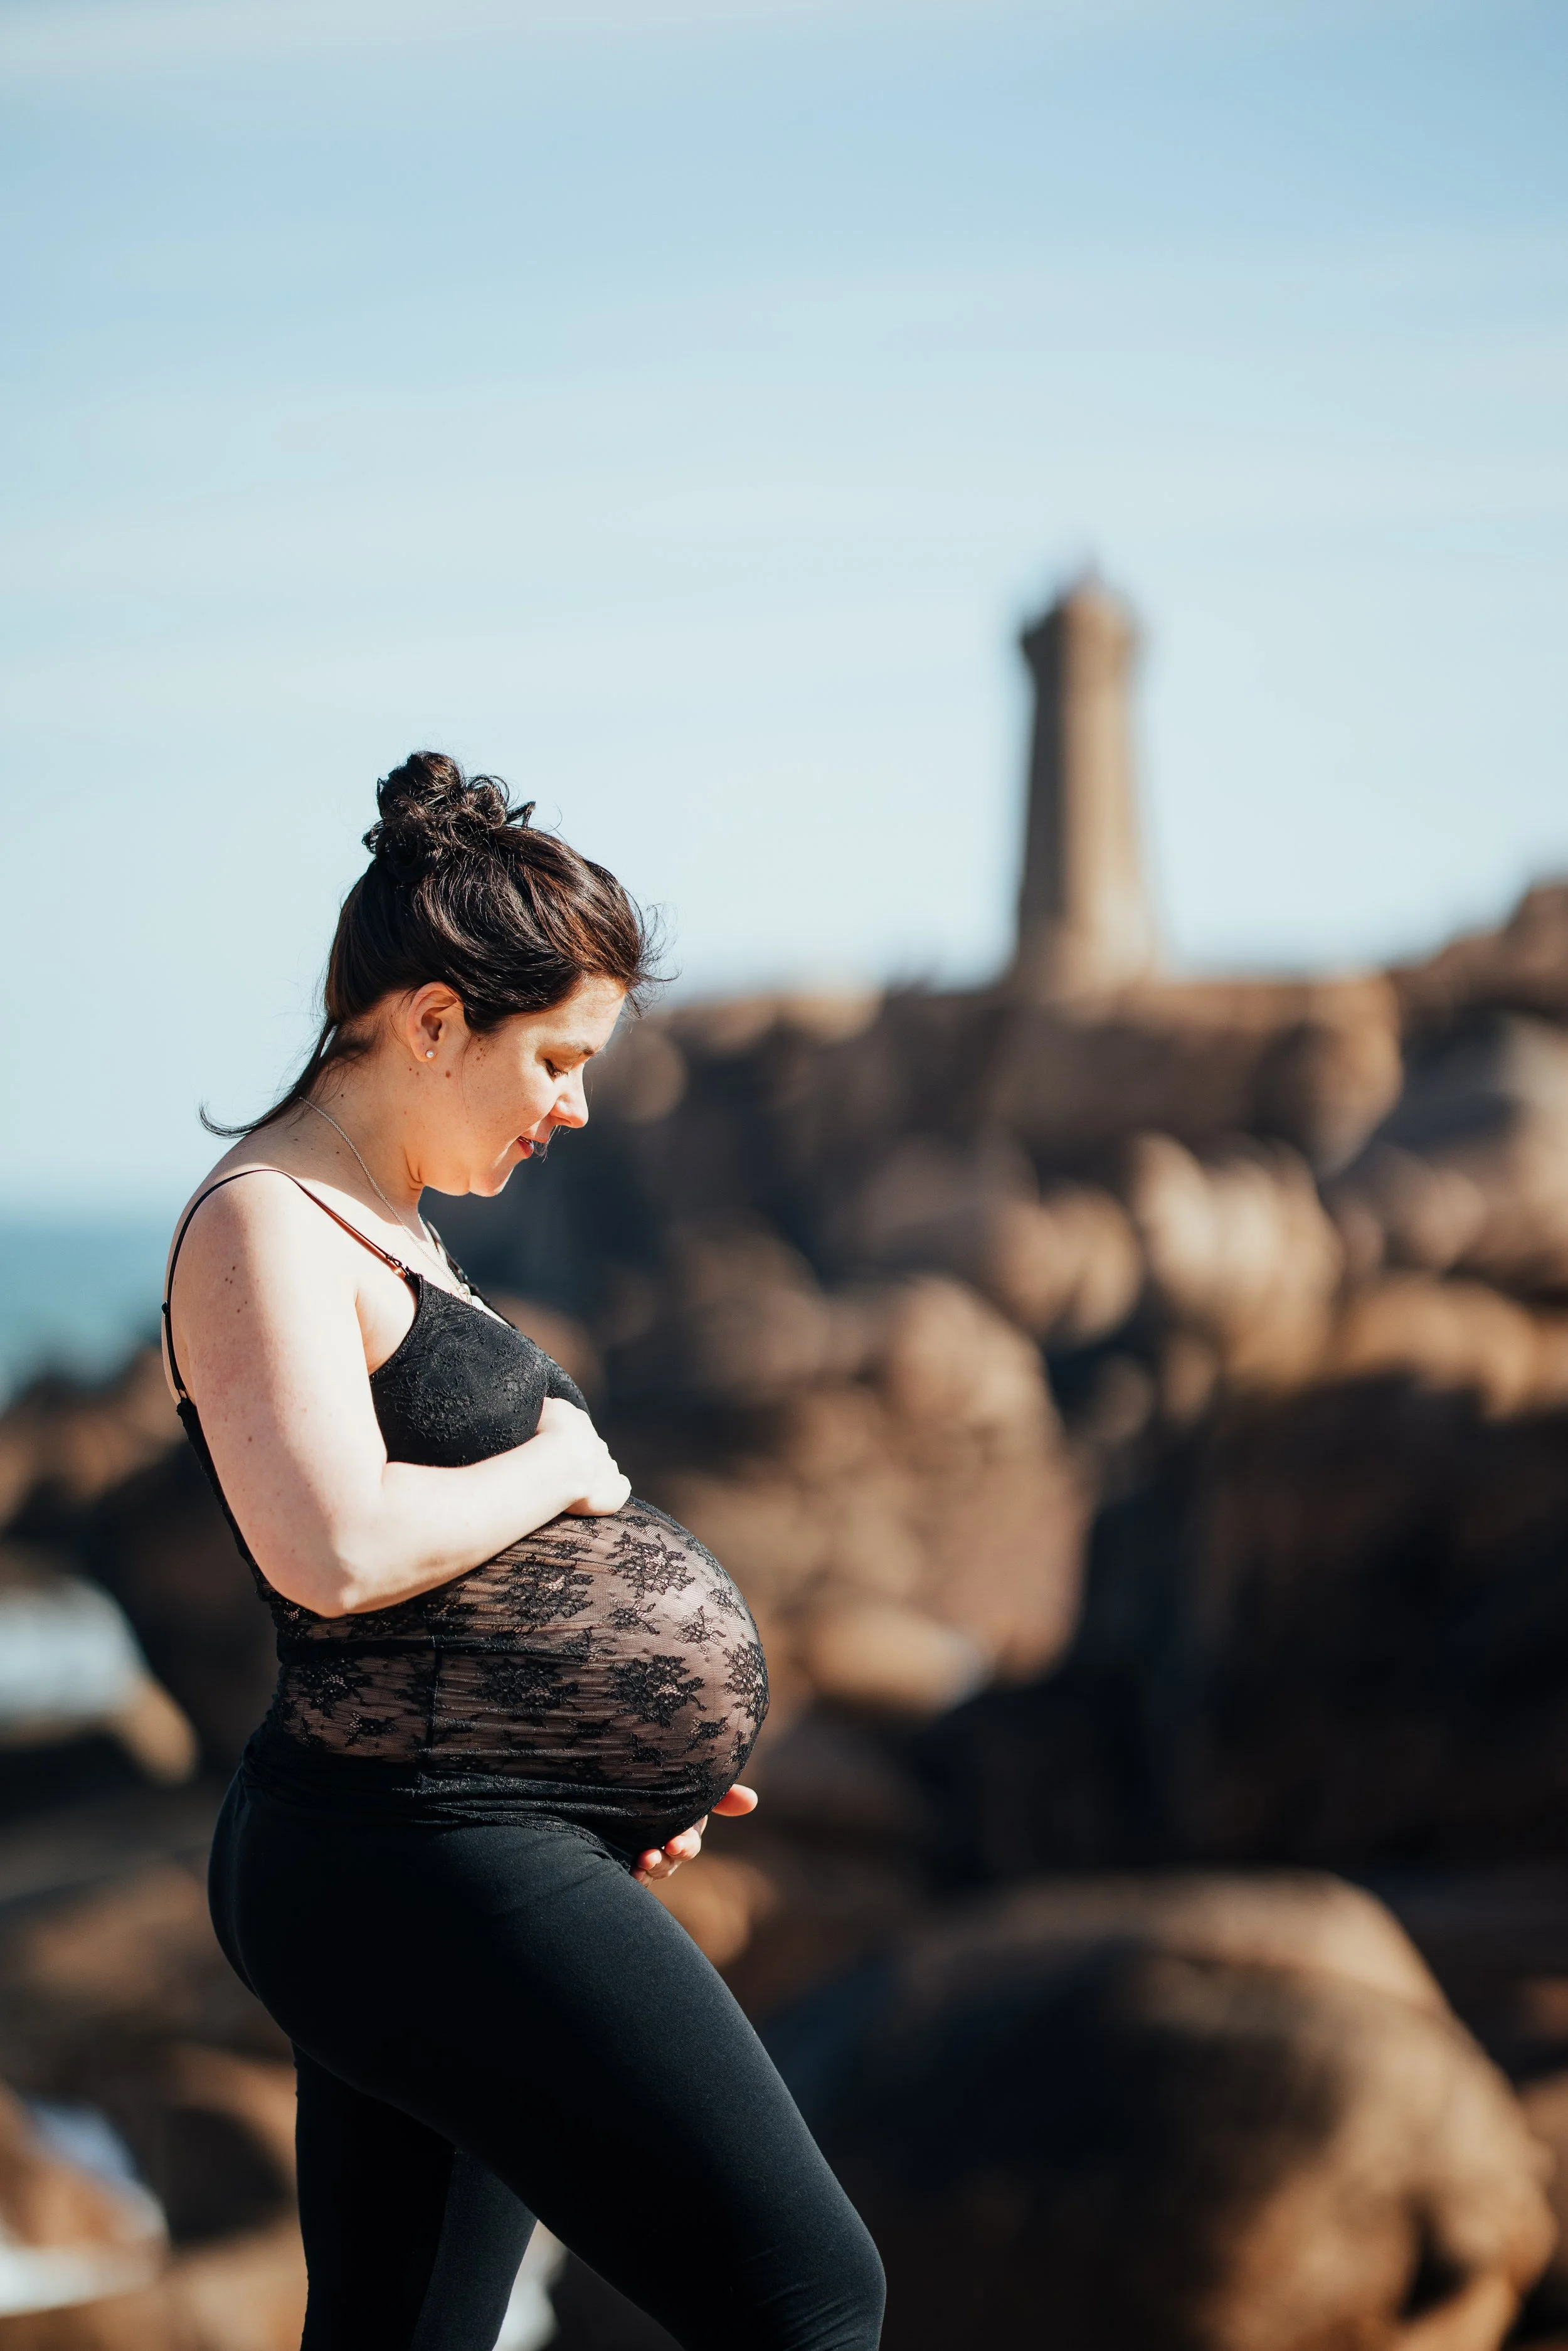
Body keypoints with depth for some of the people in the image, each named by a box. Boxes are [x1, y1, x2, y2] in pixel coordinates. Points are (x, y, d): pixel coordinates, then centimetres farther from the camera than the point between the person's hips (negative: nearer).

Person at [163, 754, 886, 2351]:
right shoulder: (263, 1228, -11)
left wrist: (622, 1747, 12)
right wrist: (558, 1466, -10)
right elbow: (336, 1548, -26)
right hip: (426, 1862, -11)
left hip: (418, 1868, 11)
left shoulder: (375, 1229, 20)